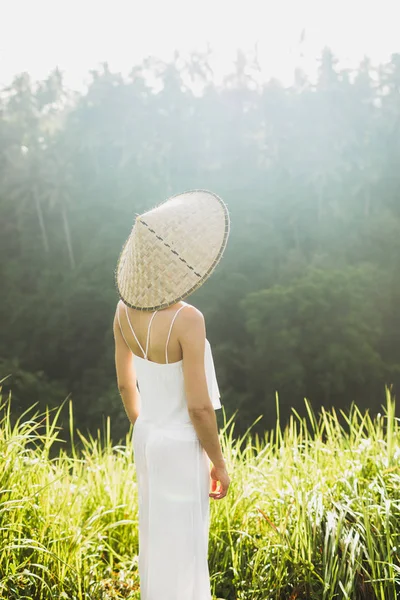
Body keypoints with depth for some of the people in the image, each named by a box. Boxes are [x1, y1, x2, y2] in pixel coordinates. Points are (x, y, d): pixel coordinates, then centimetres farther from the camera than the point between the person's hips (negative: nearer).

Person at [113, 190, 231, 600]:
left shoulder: (125, 305, -7)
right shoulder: (187, 319, -30)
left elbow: (125, 383, 4)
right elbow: (199, 405, -25)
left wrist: (144, 436, 18)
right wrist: (219, 464, -9)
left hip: (148, 439, 7)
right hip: (182, 446, -7)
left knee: (158, 540, 24)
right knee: (180, 550, 10)